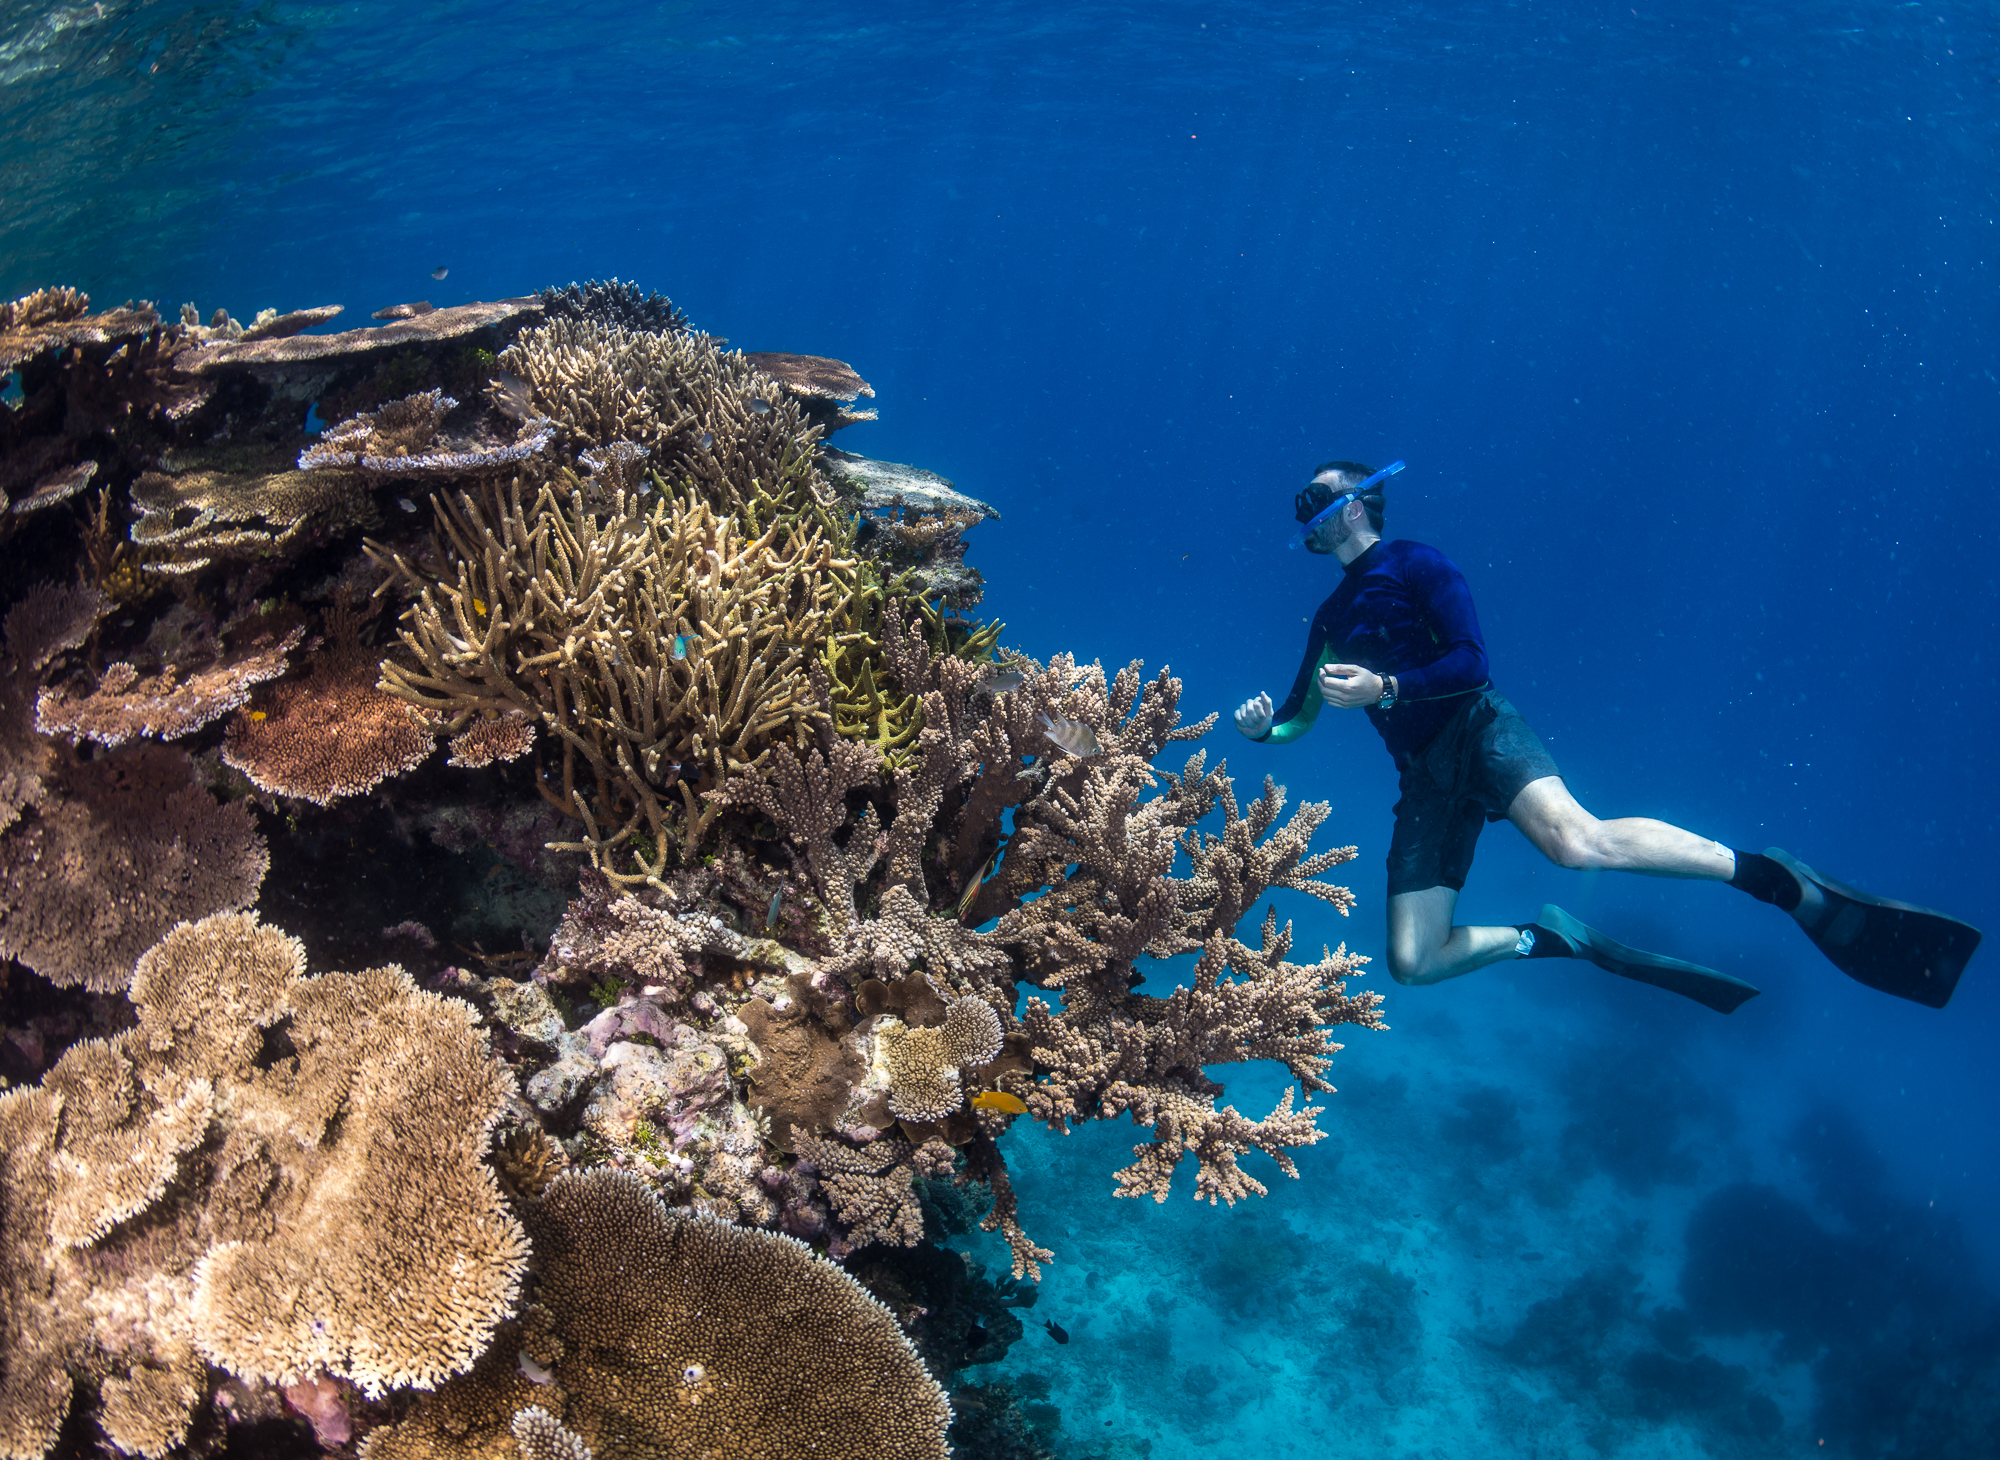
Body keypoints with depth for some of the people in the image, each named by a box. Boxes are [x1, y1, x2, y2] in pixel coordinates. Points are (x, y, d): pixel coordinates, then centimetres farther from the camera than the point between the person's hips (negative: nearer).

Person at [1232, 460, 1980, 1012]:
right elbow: (1298, 717, 26)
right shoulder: (1331, 619, 22)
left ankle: (1779, 880, -22)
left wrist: (1384, 687, -20)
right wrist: (1264, 725, 3)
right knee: (1413, 962, -4)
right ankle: (1553, 938, 16)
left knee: (1574, 840, -38)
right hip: (1424, 777, 7)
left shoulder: (1413, 565, 3)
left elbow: (1471, 661, -8)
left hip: (1477, 730, -6)